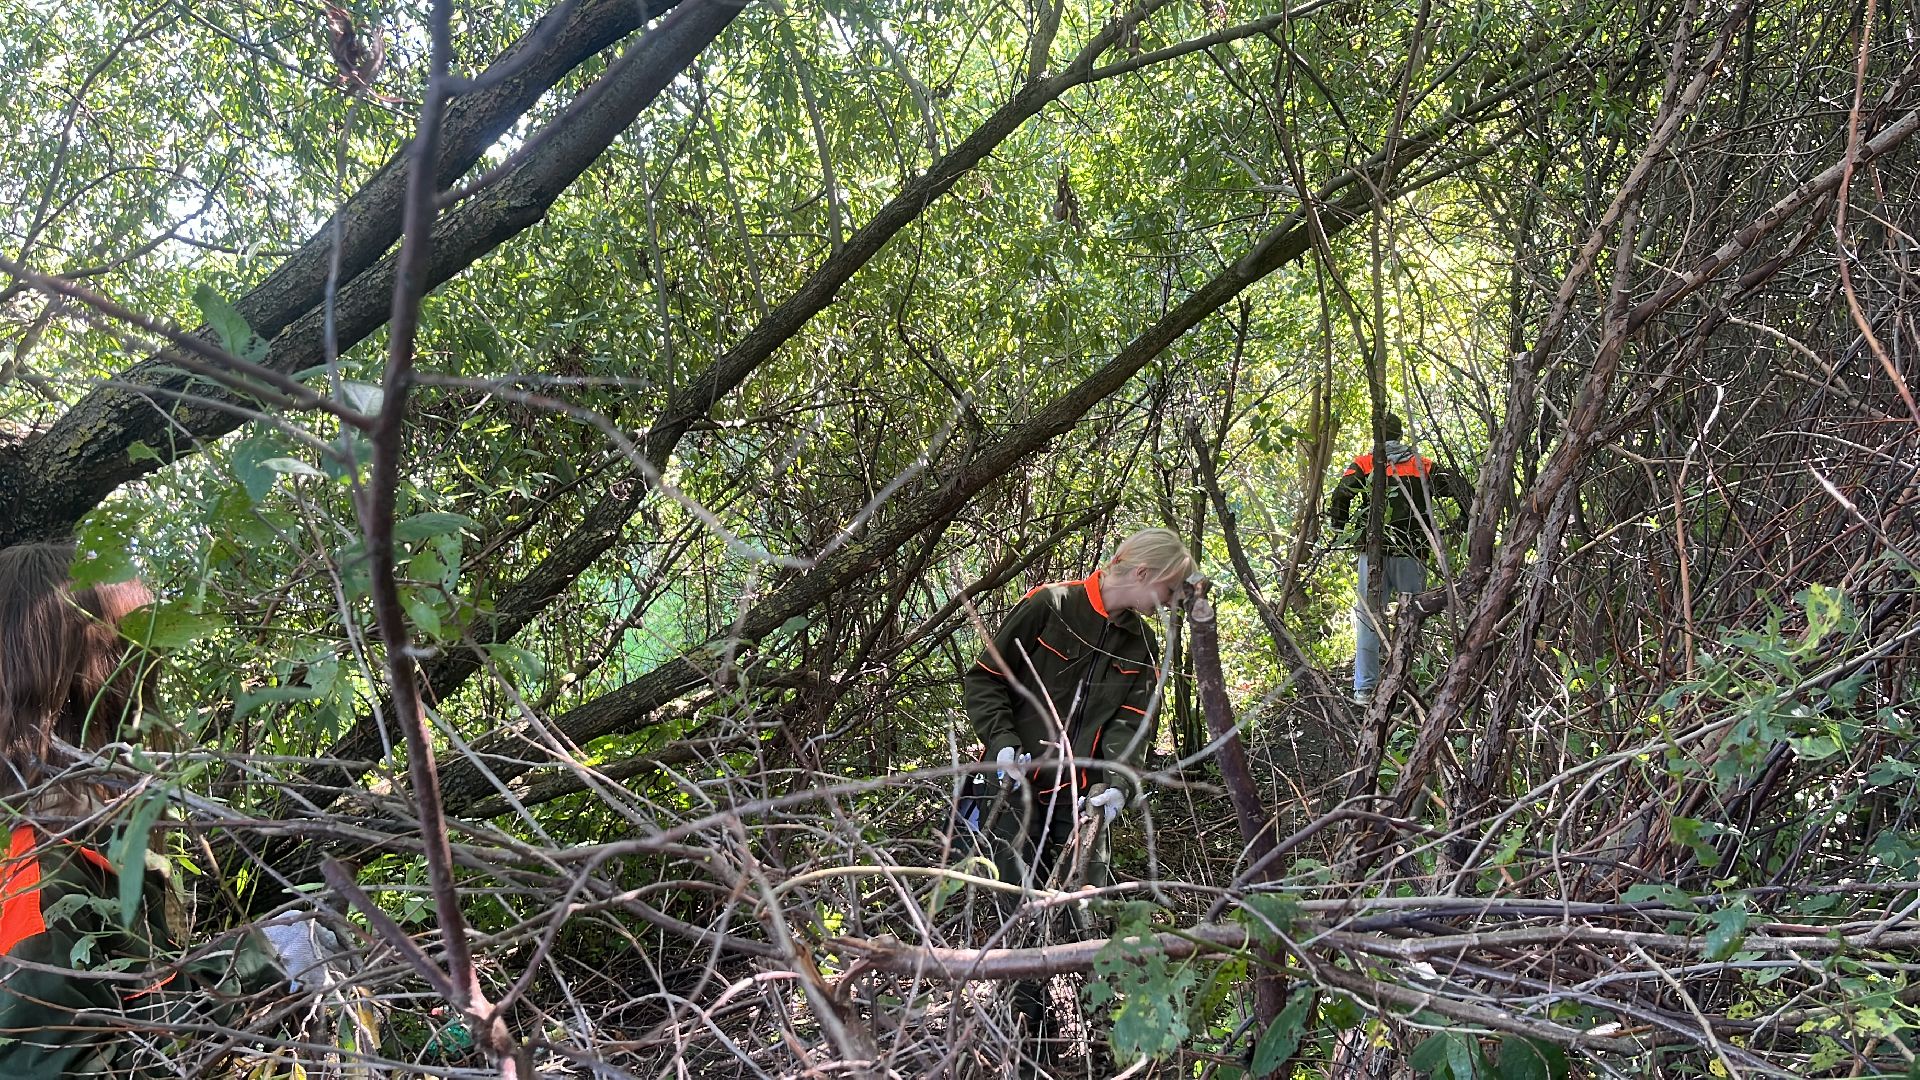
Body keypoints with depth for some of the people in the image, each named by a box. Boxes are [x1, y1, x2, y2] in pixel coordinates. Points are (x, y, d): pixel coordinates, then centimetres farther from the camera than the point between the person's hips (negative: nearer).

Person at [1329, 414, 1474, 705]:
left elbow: (1341, 493, -9)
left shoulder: (1364, 464, 6)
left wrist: (1338, 531, 3)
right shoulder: (1422, 466, 10)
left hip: (1374, 552, -1)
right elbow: (1458, 487, -1)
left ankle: (1364, 689, -1)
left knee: (1368, 618, 2)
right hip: (1412, 555, 1)